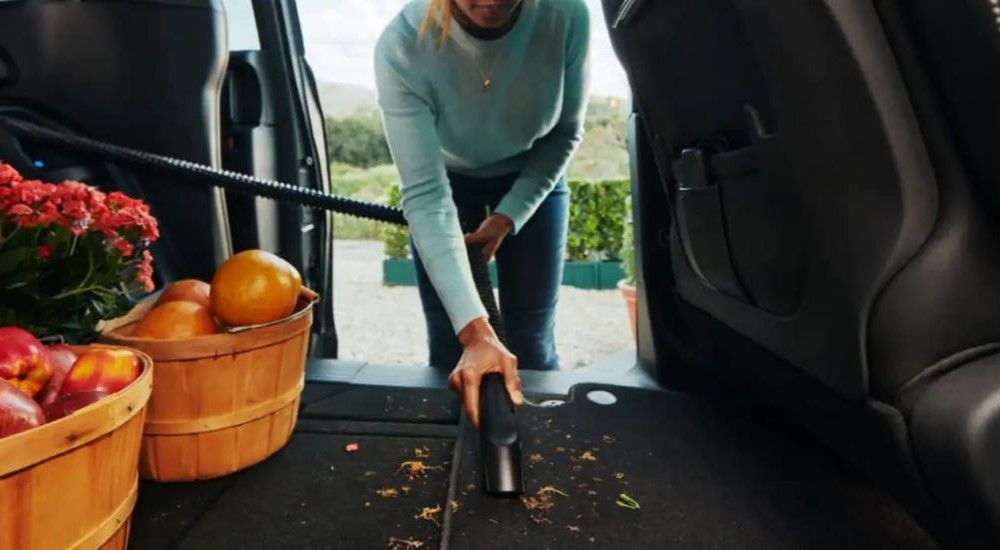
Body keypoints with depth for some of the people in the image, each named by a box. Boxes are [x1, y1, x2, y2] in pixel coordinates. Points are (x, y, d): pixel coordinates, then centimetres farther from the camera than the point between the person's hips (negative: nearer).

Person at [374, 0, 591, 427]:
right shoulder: (402, 45, -33)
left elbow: (566, 132, -11)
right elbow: (425, 195, -37)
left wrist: (509, 216, -17)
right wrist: (476, 331, -44)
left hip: (534, 179, 1)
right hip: (449, 182, 0)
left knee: (532, 345, 1)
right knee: (450, 348, 0)